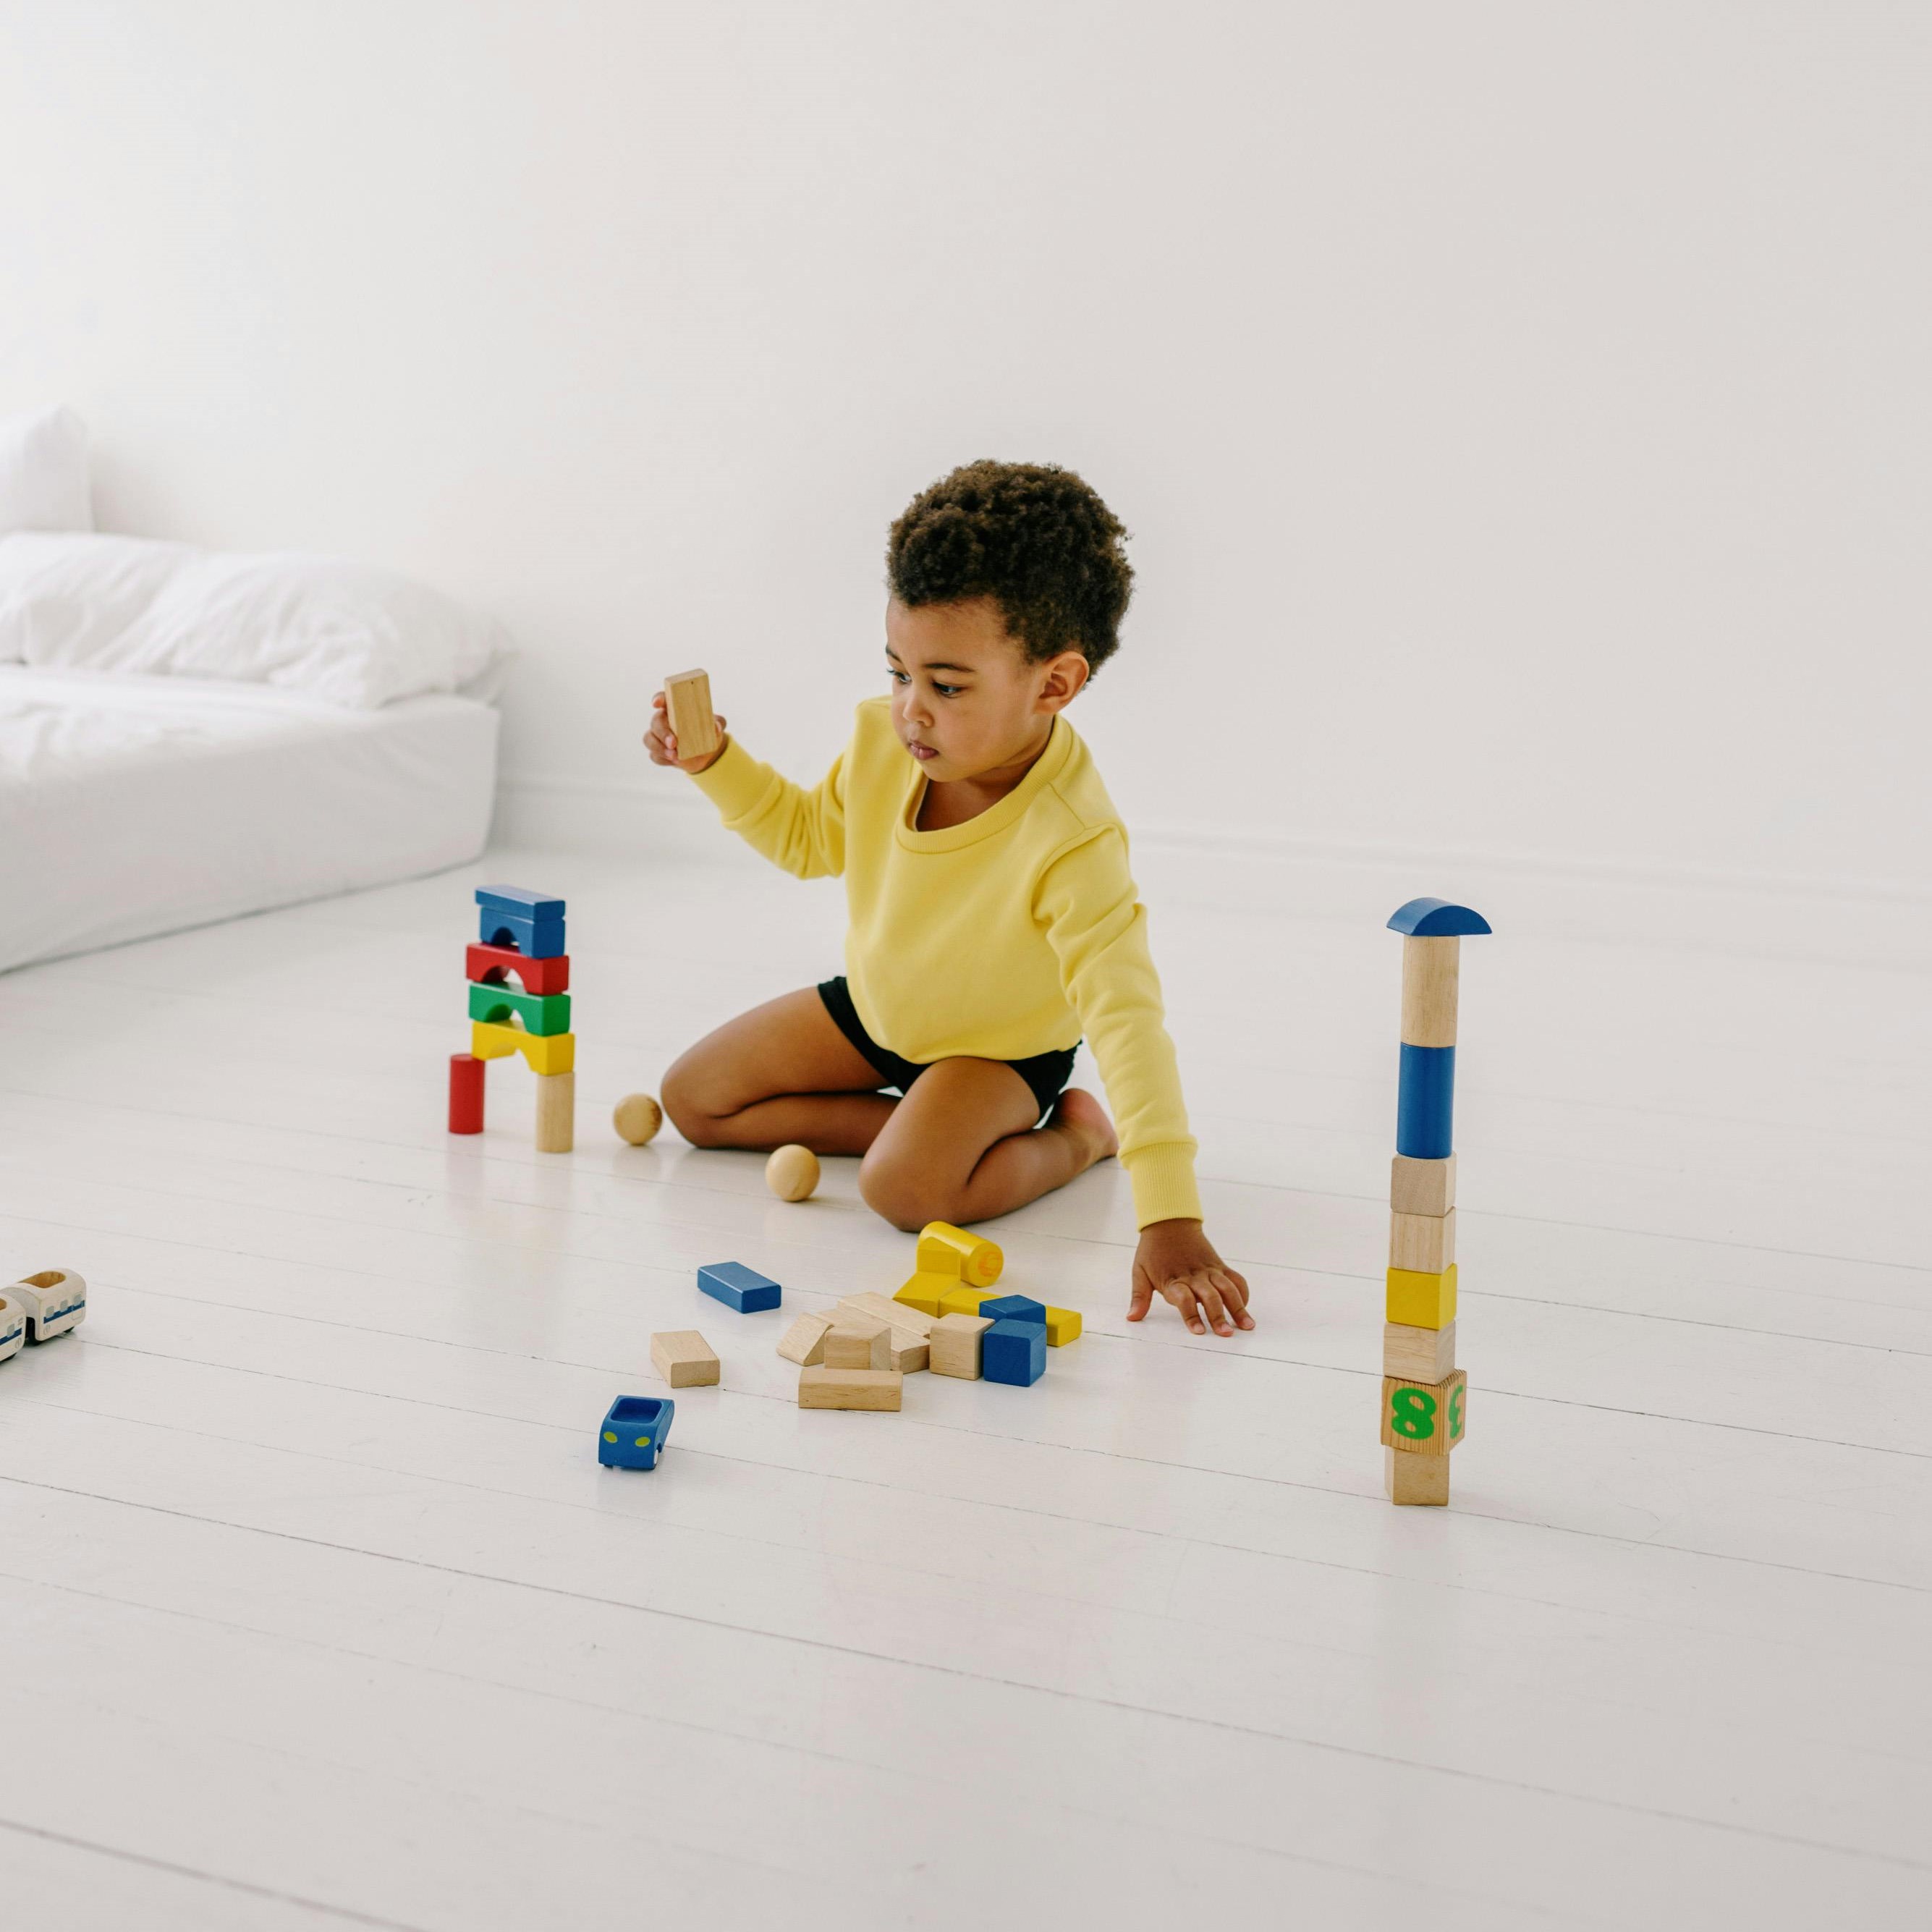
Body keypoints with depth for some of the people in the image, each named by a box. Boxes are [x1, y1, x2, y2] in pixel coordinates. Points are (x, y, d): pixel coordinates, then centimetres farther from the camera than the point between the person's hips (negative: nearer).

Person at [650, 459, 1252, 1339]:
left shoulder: (1072, 842, -40)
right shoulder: (882, 739, -21)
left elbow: (1128, 1021, -45)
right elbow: (810, 837, 3)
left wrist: (1170, 1219, -52)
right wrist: (717, 764, -15)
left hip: (1002, 1049, -7)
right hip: (872, 1008, 7)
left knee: (907, 1187, -33)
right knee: (692, 1101, 6)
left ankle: (1074, 1135, -4)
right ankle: (912, 1118, 4)